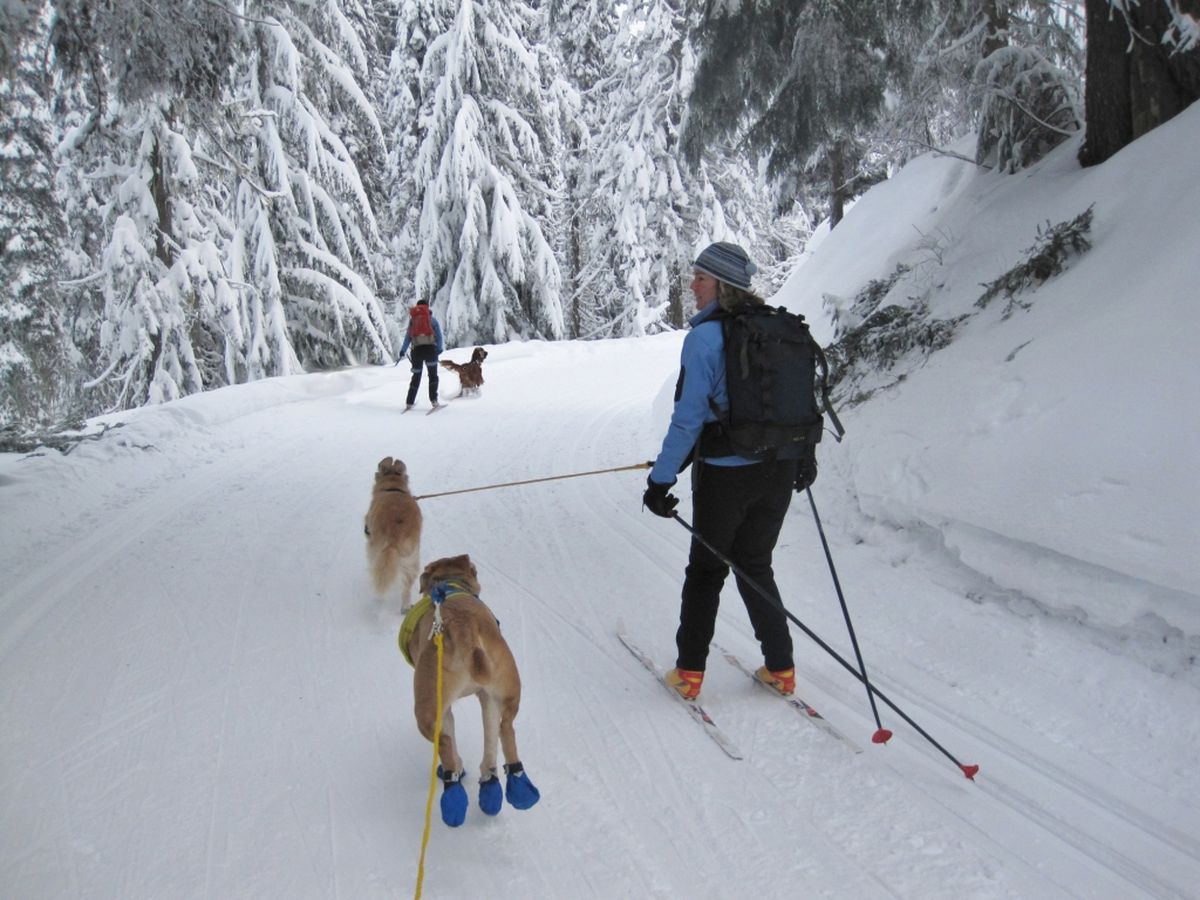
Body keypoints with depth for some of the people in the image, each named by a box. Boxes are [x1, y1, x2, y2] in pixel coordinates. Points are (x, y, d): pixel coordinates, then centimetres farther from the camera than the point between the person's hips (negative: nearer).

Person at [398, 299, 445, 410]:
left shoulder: (413, 319, 13)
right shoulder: (432, 319, 9)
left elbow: (408, 336, 10)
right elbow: (439, 335, 0)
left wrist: (403, 350, 12)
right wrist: (440, 348, -5)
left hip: (417, 350, 2)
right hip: (430, 348, -2)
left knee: (416, 376, 11)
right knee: (433, 375, 6)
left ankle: (409, 402, 5)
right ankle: (433, 400, -8)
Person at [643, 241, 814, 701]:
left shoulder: (706, 336, -14)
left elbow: (688, 417, -17)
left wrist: (661, 479, -12)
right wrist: (804, 457, 25)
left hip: (725, 473, -5)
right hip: (779, 469, 6)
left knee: (706, 569, 11)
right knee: (755, 566, 20)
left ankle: (690, 671, 19)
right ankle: (780, 668, 23)